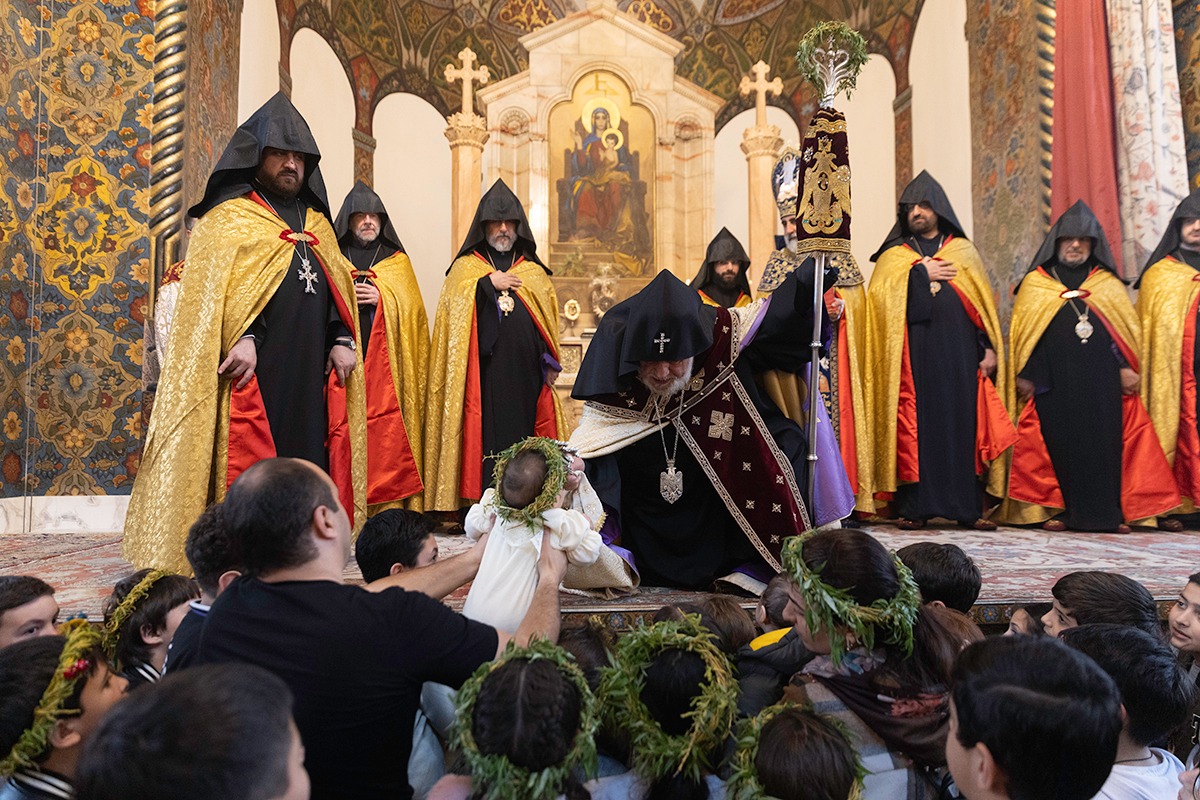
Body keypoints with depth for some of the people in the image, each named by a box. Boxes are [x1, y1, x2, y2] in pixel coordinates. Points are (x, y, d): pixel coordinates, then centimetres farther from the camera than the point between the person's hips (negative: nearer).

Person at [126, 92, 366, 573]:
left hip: (310, 369, 6)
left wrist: (342, 339, 2)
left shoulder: (316, 223, 22)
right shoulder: (227, 219, 4)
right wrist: (241, 337, -22)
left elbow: (337, 284, 18)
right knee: (248, 466, -7)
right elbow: (212, 285, -8)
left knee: (308, 456, 4)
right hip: (254, 367, -6)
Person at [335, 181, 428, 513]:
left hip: (386, 363, 0)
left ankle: (389, 505, -8)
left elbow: (413, 309, 7)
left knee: (388, 435, -9)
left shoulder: (398, 262, 16)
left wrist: (382, 298, -8)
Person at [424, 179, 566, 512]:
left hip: (524, 372, 2)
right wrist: (488, 283, -8)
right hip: (483, 373, -2)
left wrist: (550, 363, 5)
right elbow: (452, 304, -4)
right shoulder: (466, 267, 13)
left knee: (521, 434, -1)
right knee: (485, 436, -8)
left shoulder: (535, 272, 20)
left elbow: (548, 320, 15)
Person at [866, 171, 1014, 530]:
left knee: (964, 423, -2)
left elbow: (985, 302, 10)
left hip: (959, 355, 1)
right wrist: (921, 274, -5)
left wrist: (990, 348, 0)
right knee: (915, 425, -4)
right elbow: (880, 294, -5)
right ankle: (913, 507, -1)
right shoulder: (894, 255, 13)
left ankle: (969, 506, 3)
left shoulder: (963, 252, 16)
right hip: (914, 356, -1)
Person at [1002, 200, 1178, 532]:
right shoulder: (1035, 284, 10)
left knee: (1104, 441, -2)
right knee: (1058, 441, -3)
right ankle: (1056, 510, 4)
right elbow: (1020, 331, 5)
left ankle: (1109, 511, 3)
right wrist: (1025, 375, -2)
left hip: (1101, 382, 2)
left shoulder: (1109, 284, 16)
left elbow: (1128, 327, 13)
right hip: (1054, 383, -1)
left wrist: (1127, 367, 0)